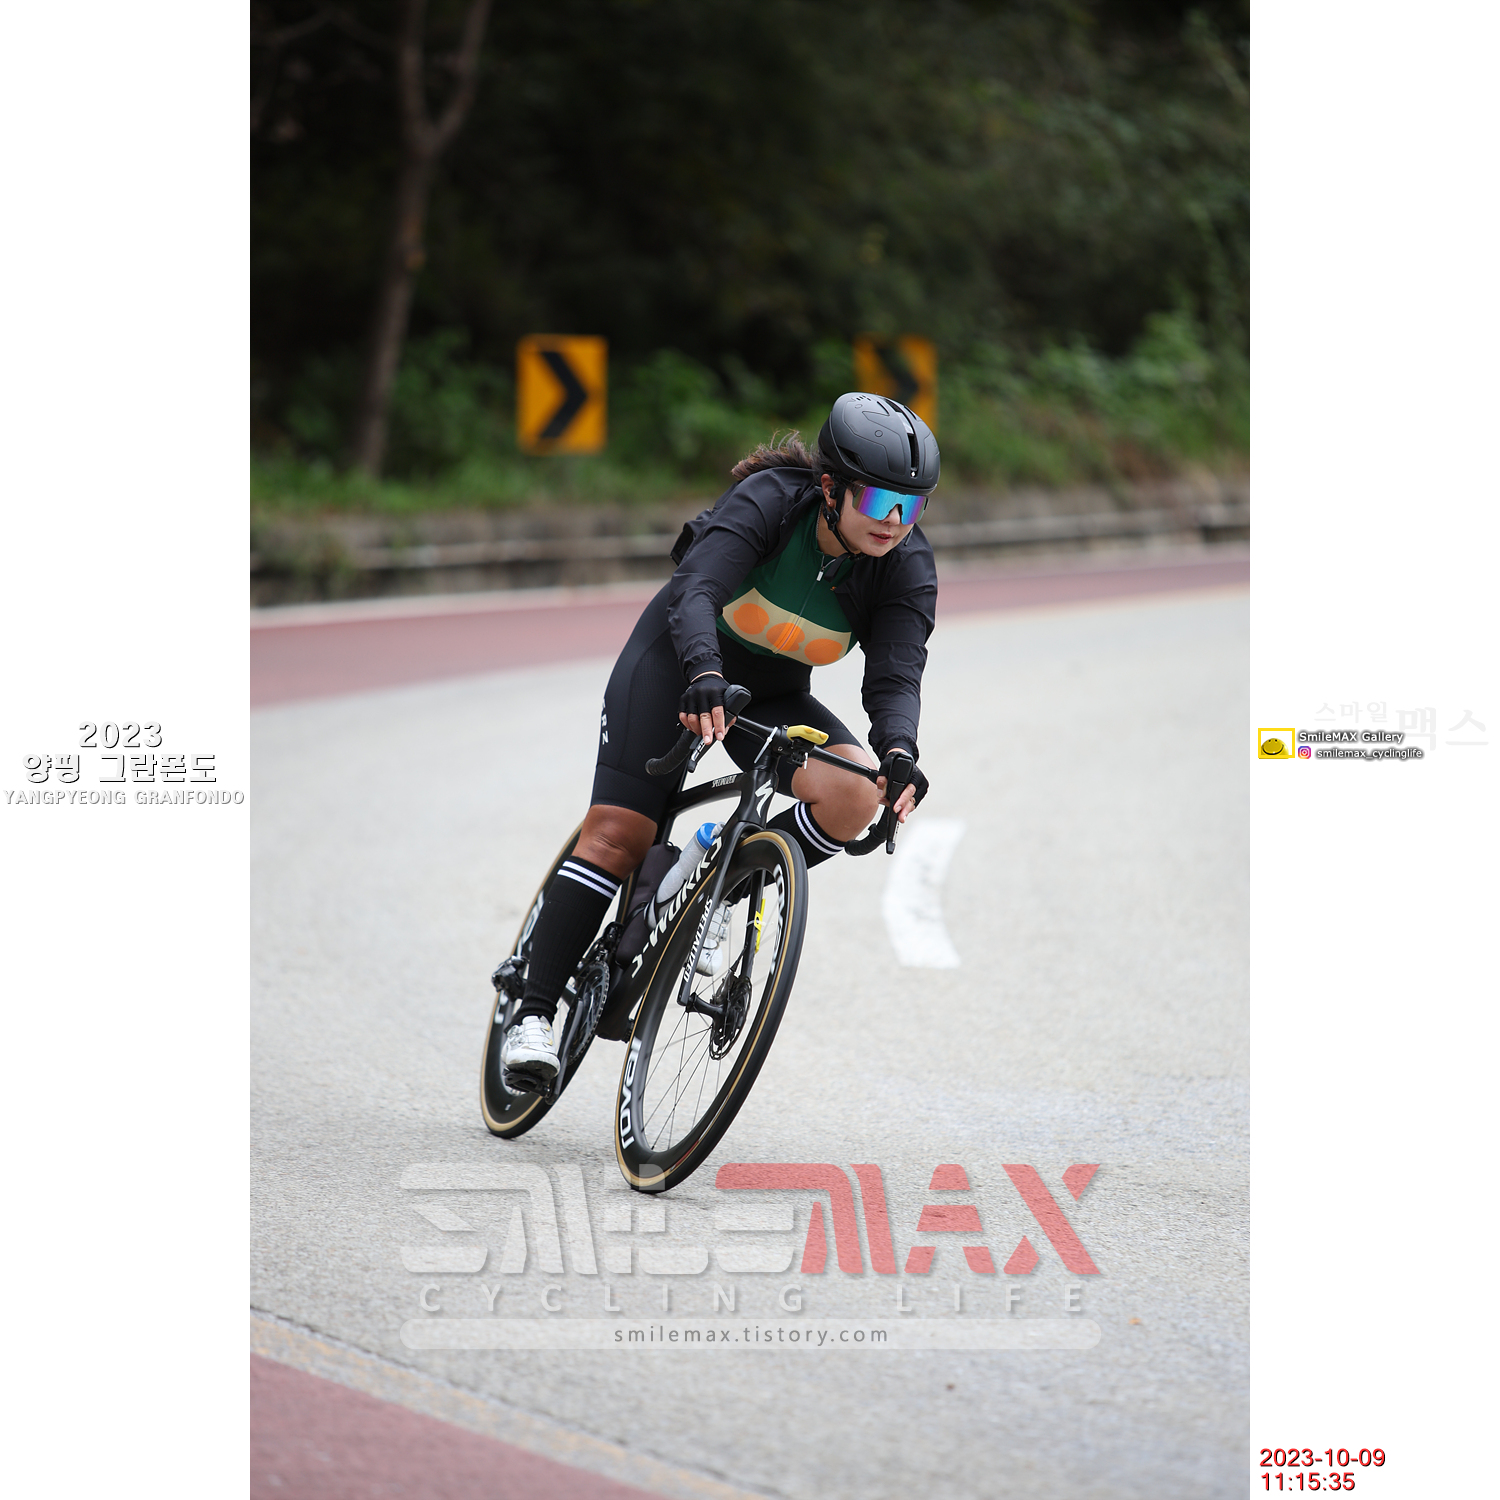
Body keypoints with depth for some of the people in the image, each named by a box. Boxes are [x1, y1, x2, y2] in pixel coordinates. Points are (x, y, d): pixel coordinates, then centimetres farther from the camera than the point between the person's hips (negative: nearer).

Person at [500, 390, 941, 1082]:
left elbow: (895, 675, -27)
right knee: (618, 833, -15)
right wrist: (705, 675, -60)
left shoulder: (907, 568, -19)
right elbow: (696, 590, -41)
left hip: (774, 695, 3)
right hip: (678, 657, -3)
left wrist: (899, 752, -49)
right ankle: (533, 1012, -10)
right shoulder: (769, 500, -28)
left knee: (856, 791, -24)